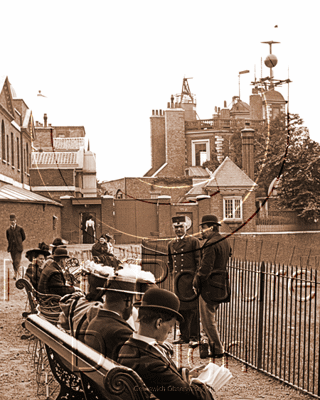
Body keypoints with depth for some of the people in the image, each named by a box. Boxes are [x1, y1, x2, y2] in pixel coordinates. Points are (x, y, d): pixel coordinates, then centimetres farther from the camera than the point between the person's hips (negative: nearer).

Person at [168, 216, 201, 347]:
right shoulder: (171, 244, 14)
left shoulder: (193, 241, -3)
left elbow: (199, 261, -6)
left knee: (193, 309, -4)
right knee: (181, 309, 10)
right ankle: (184, 336, 19)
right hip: (178, 281, 6)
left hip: (190, 279, -6)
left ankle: (194, 337, 1)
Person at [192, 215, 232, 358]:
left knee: (208, 320, -1)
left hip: (209, 286, -10)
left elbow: (206, 267, -21)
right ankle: (215, 345, 27)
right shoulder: (224, 242, 12)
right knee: (212, 318, 20)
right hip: (221, 286, 10)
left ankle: (217, 350, 3)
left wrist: (196, 282, -9)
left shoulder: (210, 244, -18)